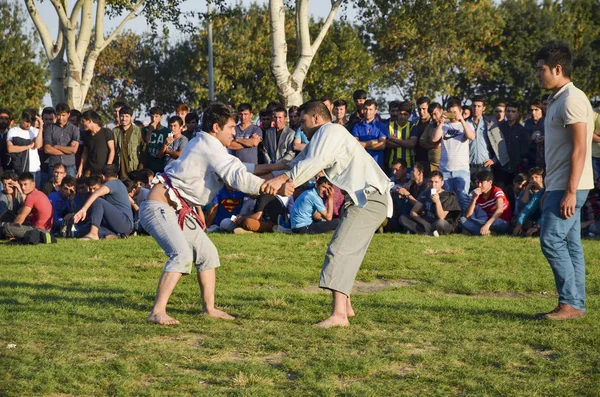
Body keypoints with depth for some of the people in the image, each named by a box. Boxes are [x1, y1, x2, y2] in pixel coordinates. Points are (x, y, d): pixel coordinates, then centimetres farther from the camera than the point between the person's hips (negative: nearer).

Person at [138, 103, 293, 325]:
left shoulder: (205, 144, 14)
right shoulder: (210, 147, -17)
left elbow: (235, 169, 20)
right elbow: (238, 178, -24)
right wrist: (275, 189, -25)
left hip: (178, 210, 11)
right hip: (159, 207, -11)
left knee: (206, 253, 13)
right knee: (182, 254, -27)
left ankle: (209, 308, 23)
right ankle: (157, 312, -28)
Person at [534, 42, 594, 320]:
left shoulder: (572, 99, -14)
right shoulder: (557, 100, 17)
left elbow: (579, 149, -20)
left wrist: (570, 192, -23)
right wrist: (550, 190, 20)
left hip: (569, 187, -10)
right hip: (559, 186, 10)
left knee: (551, 239, -12)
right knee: (570, 243, 8)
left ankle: (570, 303, -8)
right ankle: (575, 305, 10)